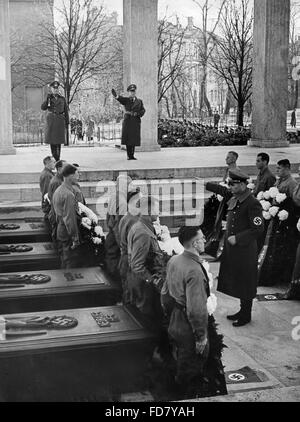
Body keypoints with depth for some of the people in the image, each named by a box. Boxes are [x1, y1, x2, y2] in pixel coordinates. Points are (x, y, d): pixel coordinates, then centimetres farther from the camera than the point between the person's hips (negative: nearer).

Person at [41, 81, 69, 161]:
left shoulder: (62, 99, 9)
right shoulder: (48, 98, 9)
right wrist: (48, 99, -16)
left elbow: (66, 111, 9)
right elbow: (43, 108, -5)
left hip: (60, 120, 0)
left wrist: (67, 122, 3)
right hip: (51, 120, 0)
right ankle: (54, 158, 4)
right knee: (52, 139, -2)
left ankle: (58, 159, 5)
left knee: (59, 139, 0)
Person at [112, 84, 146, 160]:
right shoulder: (126, 100, 5)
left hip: (136, 122, 2)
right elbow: (120, 98, -16)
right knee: (128, 138, -4)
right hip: (127, 121, -2)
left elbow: (143, 110, 7)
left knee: (134, 139, 1)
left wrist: (137, 114, -13)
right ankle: (129, 155, 2)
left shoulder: (139, 101, 14)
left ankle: (132, 155, 10)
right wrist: (115, 95, -38)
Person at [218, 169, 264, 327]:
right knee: (235, 283, 17)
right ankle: (242, 311, 32)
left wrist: (237, 239, -20)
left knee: (245, 285, 4)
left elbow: (258, 229, -21)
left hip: (245, 251, -8)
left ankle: (246, 316, 18)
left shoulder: (252, 204, -19)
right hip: (232, 251, 8)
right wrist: (227, 240, 14)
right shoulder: (233, 201, 7)